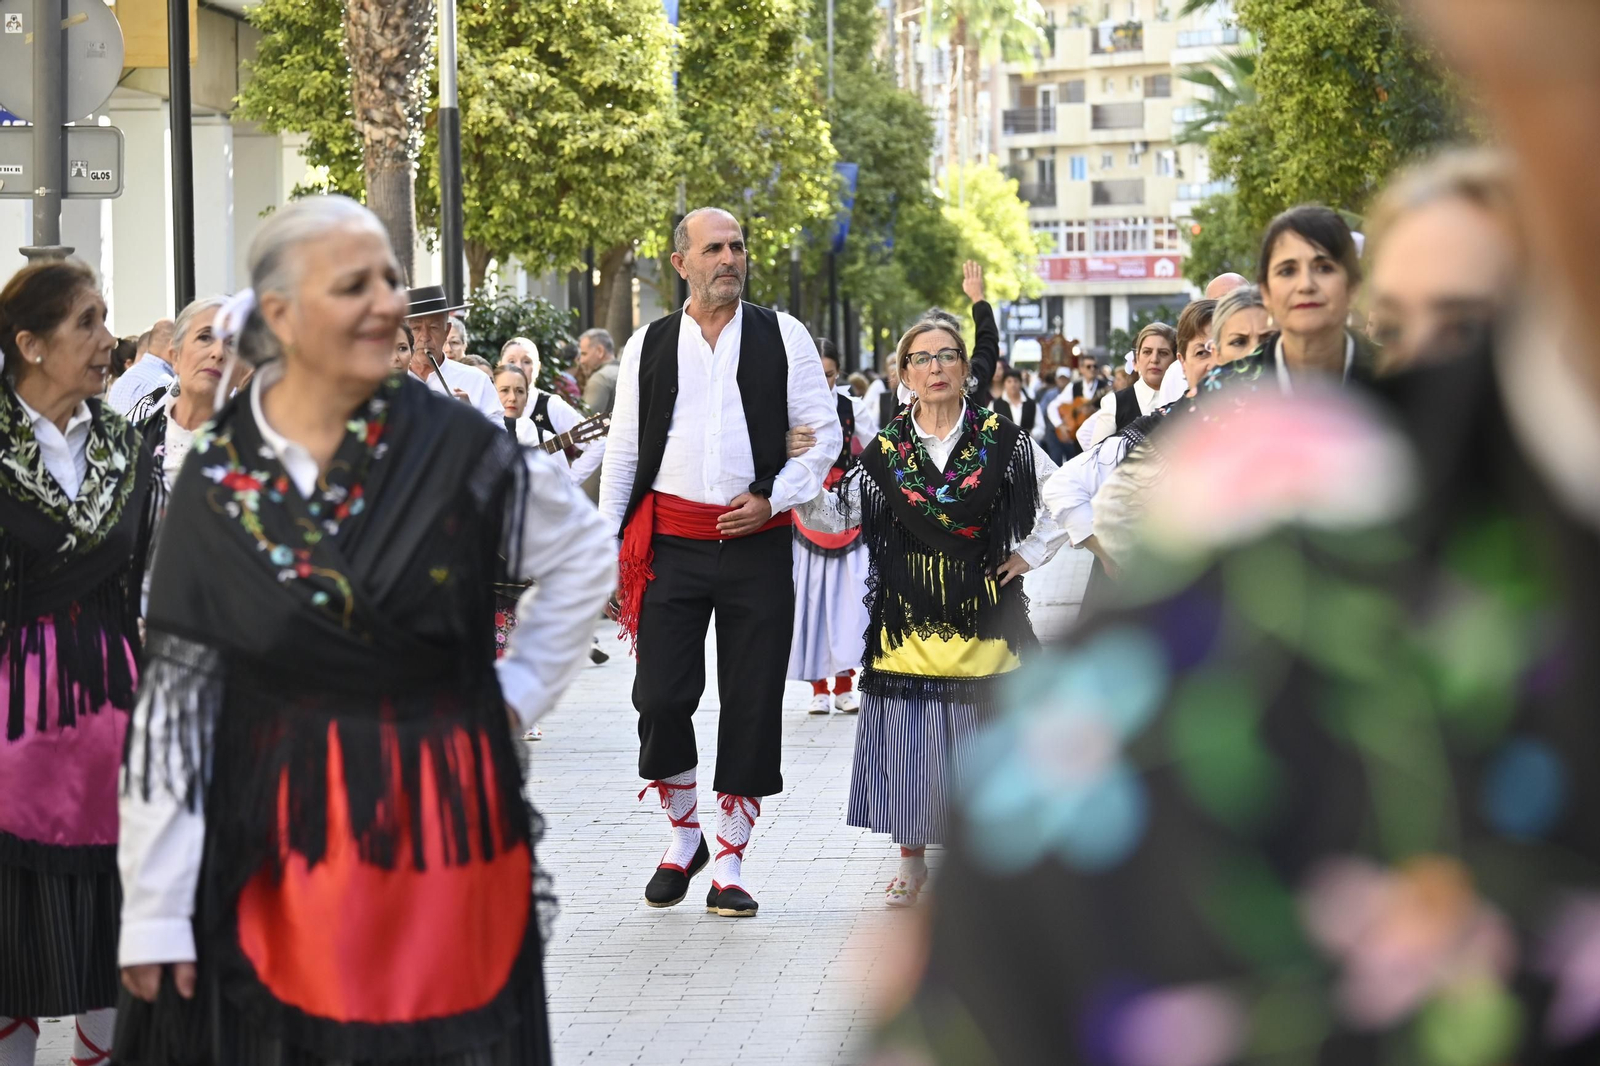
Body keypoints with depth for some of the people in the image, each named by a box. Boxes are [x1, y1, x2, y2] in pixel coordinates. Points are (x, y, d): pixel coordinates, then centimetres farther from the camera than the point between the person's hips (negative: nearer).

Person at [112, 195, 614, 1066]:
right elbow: (171, 701, -3)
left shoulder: (453, 446, -5)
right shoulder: (217, 481, -4)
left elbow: (581, 555, 12)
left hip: (446, 824, 0)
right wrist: (154, 910, -5)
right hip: (276, 840, 0)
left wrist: (523, 689, 6)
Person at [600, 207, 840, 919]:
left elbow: (825, 434, 6)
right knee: (660, 699, -5)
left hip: (755, 542, 0)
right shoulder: (648, 347, 8)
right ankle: (683, 835, 19)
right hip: (670, 544, 1)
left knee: (752, 707, 1)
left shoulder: (781, 336, 5)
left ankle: (729, 864, 12)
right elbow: (622, 454, 11)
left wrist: (772, 497, -8)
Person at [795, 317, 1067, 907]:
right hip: (908, 624, 1)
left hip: (984, 620, -1)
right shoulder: (885, 451, 3)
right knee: (909, 744, 1)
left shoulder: (1003, 441, 0)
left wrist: (1029, 554, 3)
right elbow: (834, 516, 1)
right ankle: (912, 861, 14)